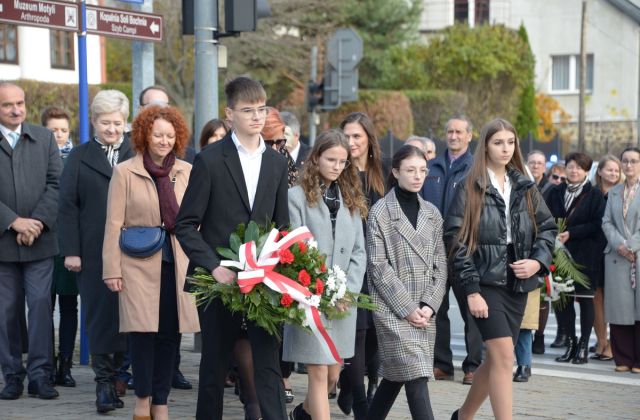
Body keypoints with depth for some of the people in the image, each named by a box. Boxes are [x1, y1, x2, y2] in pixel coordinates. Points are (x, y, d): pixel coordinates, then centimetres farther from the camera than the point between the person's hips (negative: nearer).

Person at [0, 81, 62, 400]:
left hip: (40, 240, 1)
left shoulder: (44, 138, 9)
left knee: (41, 304, -2)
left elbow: (56, 183, 2)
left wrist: (36, 223, -10)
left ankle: (39, 375, 4)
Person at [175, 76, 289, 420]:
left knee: (268, 364, -2)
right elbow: (185, 225, -6)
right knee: (215, 365, 9)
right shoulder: (210, 160, -5)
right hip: (219, 278, -3)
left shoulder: (277, 163, 9)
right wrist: (214, 267, -17)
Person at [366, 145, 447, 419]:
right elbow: (378, 265, -8)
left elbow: (440, 264, 9)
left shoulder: (432, 213, 11)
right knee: (416, 376, -12)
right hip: (393, 308, -5)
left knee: (396, 374, 10)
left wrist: (429, 306, -4)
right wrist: (407, 307, -13)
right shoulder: (380, 212, -3)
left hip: (424, 310, 5)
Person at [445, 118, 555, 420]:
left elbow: (547, 227, 15)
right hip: (486, 282, -5)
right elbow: (456, 239, -7)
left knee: (496, 359, 10)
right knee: (504, 356, -15)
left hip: (517, 284, 5)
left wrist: (538, 261, -5)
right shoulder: (469, 189, -3)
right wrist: (471, 290, -14)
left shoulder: (525, 188, 12)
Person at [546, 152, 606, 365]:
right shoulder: (555, 193, 11)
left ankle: (583, 346, 9)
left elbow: (597, 225, -7)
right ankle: (571, 342, 14)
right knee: (563, 298, 1)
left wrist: (570, 233, -15)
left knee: (585, 298, 1)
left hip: (585, 255, -3)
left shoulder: (594, 195, 0)